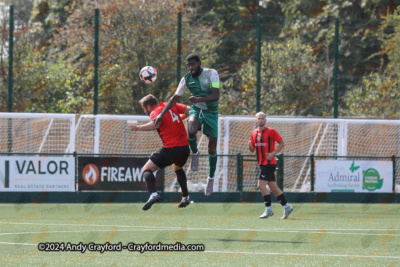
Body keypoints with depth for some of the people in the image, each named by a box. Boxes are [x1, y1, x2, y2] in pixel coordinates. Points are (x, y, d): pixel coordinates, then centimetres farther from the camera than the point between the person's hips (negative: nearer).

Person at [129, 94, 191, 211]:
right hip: (185, 146, 7)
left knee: (147, 169, -2)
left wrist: (138, 128, -22)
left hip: (170, 148, -7)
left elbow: (155, 124, -26)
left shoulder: (155, 112, -5)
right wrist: (180, 117, 29)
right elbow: (189, 110, 12)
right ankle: (185, 197, 34)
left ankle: (153, 194, -26)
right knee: (177, 168, 37)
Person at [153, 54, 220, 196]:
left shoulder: (211, 73, -12)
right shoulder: (186, 79, -3)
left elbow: (216, 95, -21)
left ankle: (211, 178, 20)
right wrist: (162, 114, -6)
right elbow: (175, 98, 3)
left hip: (211, 112, -1)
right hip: (196, 109, 1)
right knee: (191, 130, -35)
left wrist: (199, 99, -37)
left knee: (212, 147, 1)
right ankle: (195, 153, -3)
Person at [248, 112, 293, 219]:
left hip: (269, 162, -7)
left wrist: (273, 153, -15)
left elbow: (282, 143, -5)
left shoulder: (271, 131, -7)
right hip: (262, 163, 7)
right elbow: (253, 149, 18)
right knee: (273, 187, 9)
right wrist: (250, 146, -6)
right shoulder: (254, 133, 13)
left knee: (261, 185, -14)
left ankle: (268, 209, -8)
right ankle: (286, 207, 18)